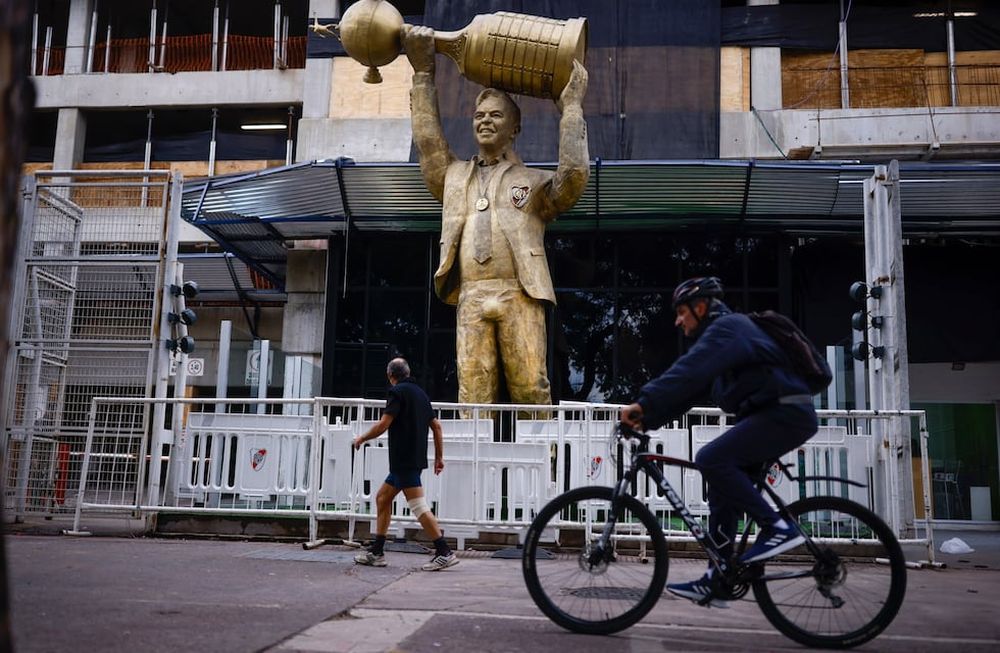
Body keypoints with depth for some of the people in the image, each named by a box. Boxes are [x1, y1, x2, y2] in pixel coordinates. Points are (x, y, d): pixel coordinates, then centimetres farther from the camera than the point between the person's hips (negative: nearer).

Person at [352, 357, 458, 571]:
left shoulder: (398, 391, -9)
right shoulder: (420, 392, 16)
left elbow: (383, 425, -15)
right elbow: (436, 426, 17)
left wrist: (362, 439, 2)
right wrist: (439, 456, 21)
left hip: (404, 460, -9)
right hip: (415, 458, 9)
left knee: (418, 506, -10)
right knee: (382, 498, 15)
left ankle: (445, 553, -10)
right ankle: (376, 552, 18)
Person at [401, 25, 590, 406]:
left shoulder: (533, 181, 15)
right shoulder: (454, 176, 26)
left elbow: (574, 174, -2)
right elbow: (428, 141, 16)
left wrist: (571, 107, 3)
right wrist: (423, 72, 14)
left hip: (519, 296, -2)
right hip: (471, 298, 2)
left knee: (530, 386, -8)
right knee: (473, 389, -5)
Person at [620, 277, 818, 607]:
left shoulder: (727, 327, -10)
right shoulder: (720, 333, 21)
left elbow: (688, 372, -27)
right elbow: (688, 390, 16)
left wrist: (643, 404, -31)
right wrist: (646, 419, 5)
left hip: (786, 414, -10)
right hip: (772, 415, 10)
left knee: (712, 459, -22)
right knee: (723, 486, 7)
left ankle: (777, 528, -15)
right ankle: (717, 580, 11)